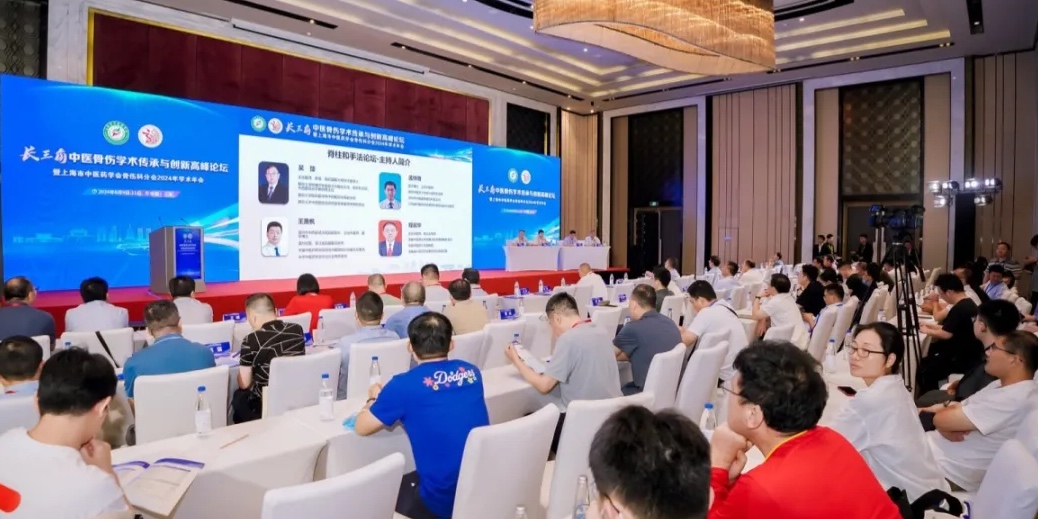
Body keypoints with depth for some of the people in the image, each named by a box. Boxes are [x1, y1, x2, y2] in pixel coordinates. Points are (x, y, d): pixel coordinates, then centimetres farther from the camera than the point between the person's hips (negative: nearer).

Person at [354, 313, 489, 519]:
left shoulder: (404, 385, -11)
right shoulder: (472, 373, 3)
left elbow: (362, 428, 4)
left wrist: (375, 399, 22)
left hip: (445, 501, -5)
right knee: (410, 479, 30)